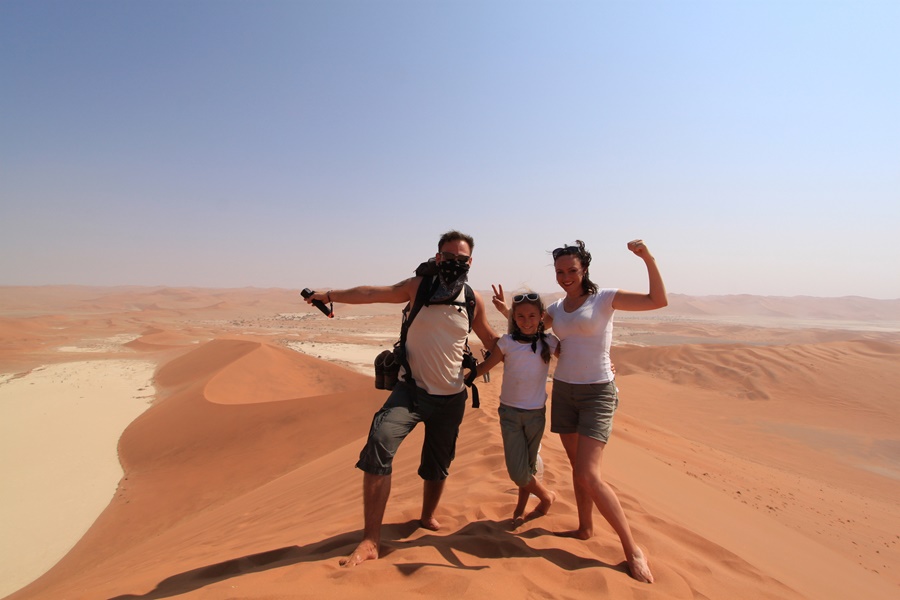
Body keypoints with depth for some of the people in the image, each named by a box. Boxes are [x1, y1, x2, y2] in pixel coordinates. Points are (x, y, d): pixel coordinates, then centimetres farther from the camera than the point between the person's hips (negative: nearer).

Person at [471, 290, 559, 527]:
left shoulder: (549, 342, -3)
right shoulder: (507, 342, -5)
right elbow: (485, 367, 0)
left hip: (536, 413, 1)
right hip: (510, 411, 0)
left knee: (528, 465, 12)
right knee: (517, 472, -2)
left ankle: (521, 507, 39)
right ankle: (547, 496, 28)